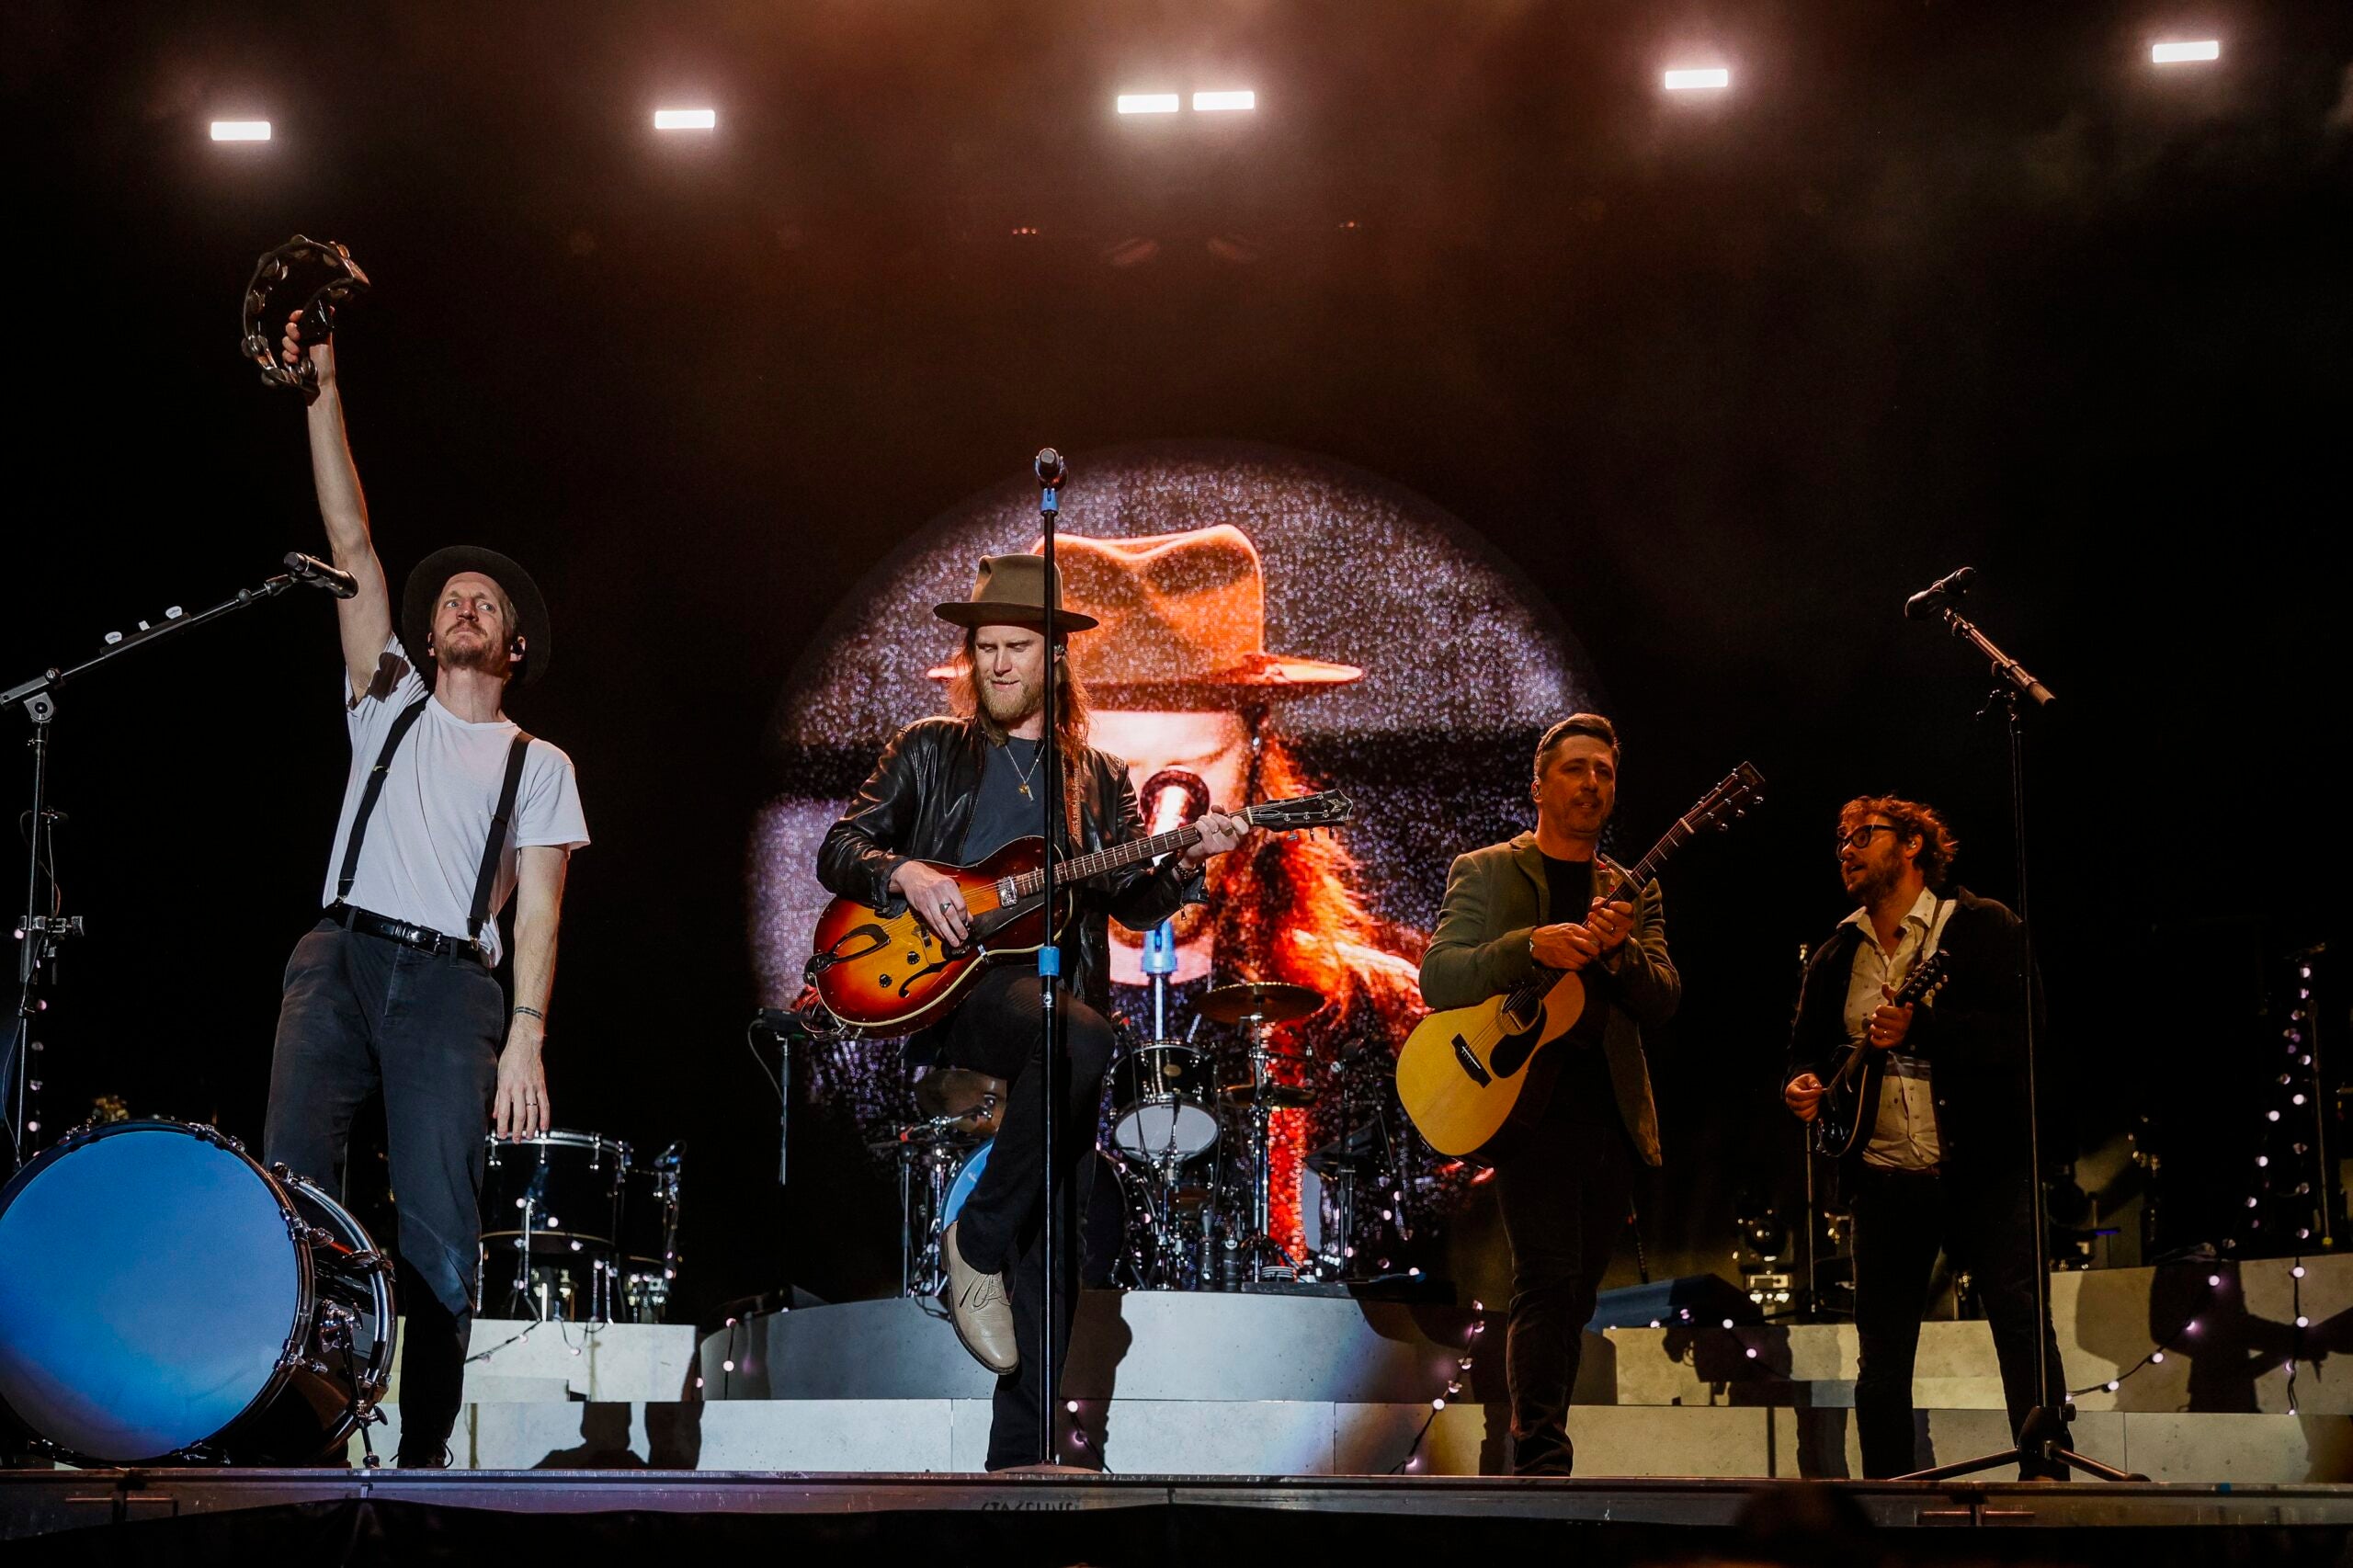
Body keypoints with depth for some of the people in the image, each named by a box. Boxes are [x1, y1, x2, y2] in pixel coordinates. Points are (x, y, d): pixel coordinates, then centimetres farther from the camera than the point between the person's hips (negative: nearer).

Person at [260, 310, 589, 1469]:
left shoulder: (538, 766, 17)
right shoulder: (388, 703, 21)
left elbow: (537, 909, 6)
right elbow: (350, 542, 15)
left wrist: (526, 1038, -9)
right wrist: (321, 387, 9)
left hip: (449, 985, -1)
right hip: (340, 956, 1)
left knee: (440, 1231, -11)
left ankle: (424, 1452, -6)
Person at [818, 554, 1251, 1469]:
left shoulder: (1099, 782, 19)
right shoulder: (929, 751, 15)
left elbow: (1134, 902, 8)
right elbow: (839, 850, 9)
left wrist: (1186, 864, -12)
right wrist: (904, 873, -11)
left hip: (1053, 991, 3)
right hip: (945, 987, -3)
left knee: (1050, 1251, -3)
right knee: (1082, 1040, -36)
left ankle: (1020, 1455, 1)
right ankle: (977, 1241, -21)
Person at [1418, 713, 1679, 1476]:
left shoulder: (1633, 892, 17)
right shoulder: (1486, 872, 6)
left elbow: (1664, 1001, 5)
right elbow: (1438, 980, -7)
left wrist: (1618, 952, -17)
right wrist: (1531, 945, -23)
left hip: (1611, 1114, 5)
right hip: (1529, 1100, -5)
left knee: (1572, 1296, 7)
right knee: (1549, 1282, -16)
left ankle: (1534, 1458, 15)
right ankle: (1541, 1458, -16)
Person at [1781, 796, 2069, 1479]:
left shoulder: (1980, 926, -1)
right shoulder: (1837, 955, 13)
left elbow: (2020, 1032, -13)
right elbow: (1805, 1047, 19)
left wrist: (1922, 1027, -25)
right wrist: (1801, 1084, -5)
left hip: (1983, 1166, -4)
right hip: (1885, 1174, 4)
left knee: (2022, 1322, -9)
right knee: (1881, 1345, 5)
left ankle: (2046, 1474, -6)